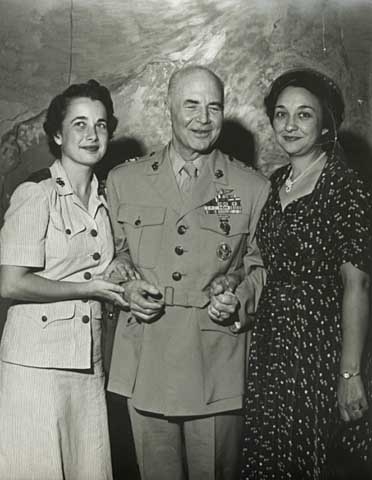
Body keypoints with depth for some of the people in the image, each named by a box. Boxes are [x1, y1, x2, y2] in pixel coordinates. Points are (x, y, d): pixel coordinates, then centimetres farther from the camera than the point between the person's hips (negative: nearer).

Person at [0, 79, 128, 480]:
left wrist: (122, 285, 4)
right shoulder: (36, 194, -10)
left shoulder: (100, 199, 12)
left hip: (88, 362, 6)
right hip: (37, 361, -6)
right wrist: (91, 288, -11)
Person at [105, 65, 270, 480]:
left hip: (218, 366, -1)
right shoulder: (123, 181, 8)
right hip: (145, 364, 2)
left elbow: (263, 266, 10)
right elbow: (110, 255, 15)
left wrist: (239, 298, -9)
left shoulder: (253, 189, 3)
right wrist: (127, 287, -4)